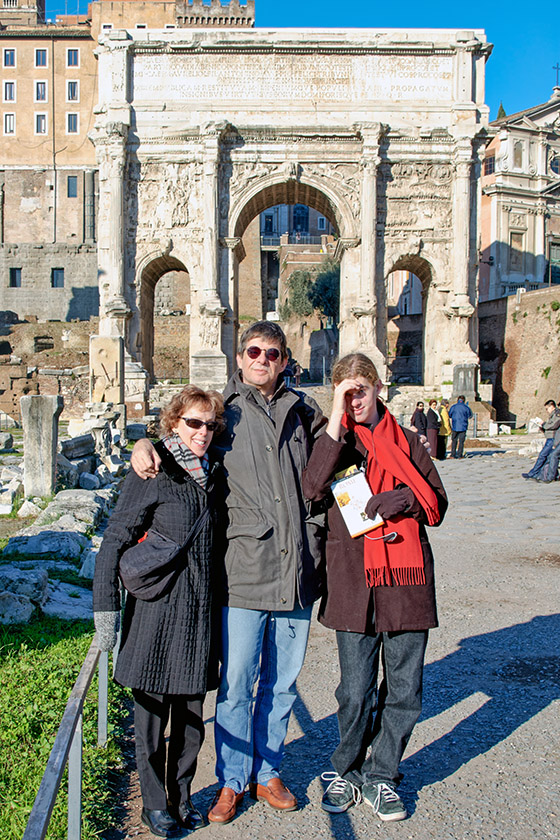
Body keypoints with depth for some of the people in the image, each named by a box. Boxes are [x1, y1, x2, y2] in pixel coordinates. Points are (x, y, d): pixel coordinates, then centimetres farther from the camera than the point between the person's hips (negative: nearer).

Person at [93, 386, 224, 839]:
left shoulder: (212, 473, 8)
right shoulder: (153, 473, -10)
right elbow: (115, 541, -9)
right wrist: (106, 608, -12)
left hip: (200, 610, 5)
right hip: (156, 609, -5)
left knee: (191, 712, 14)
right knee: (153, 709, 8)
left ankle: (182, 796, 33)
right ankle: (155, 803, 27)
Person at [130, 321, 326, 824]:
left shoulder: (305, 412, 12)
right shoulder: (223, 410, 5)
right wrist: (145, 446, -4)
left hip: (297, 569, 3)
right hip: (244, 568, -2)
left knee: (282, 683, 13)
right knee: (236, 682, 2)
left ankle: (266, 772, 33)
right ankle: (232, 780, 24)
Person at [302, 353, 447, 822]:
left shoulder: (407, 441, 11)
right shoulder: (335, 440, 5)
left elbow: (438, 503, 12)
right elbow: (313, 488, -15)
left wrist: (406, 499, -10)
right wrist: (337, 418, -15)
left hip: (406, 576, 2)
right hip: (353, 577, -2)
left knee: (404, 689, 9)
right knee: (355, 691, 5)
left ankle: (381, 778, 29)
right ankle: (347, 773, 30)